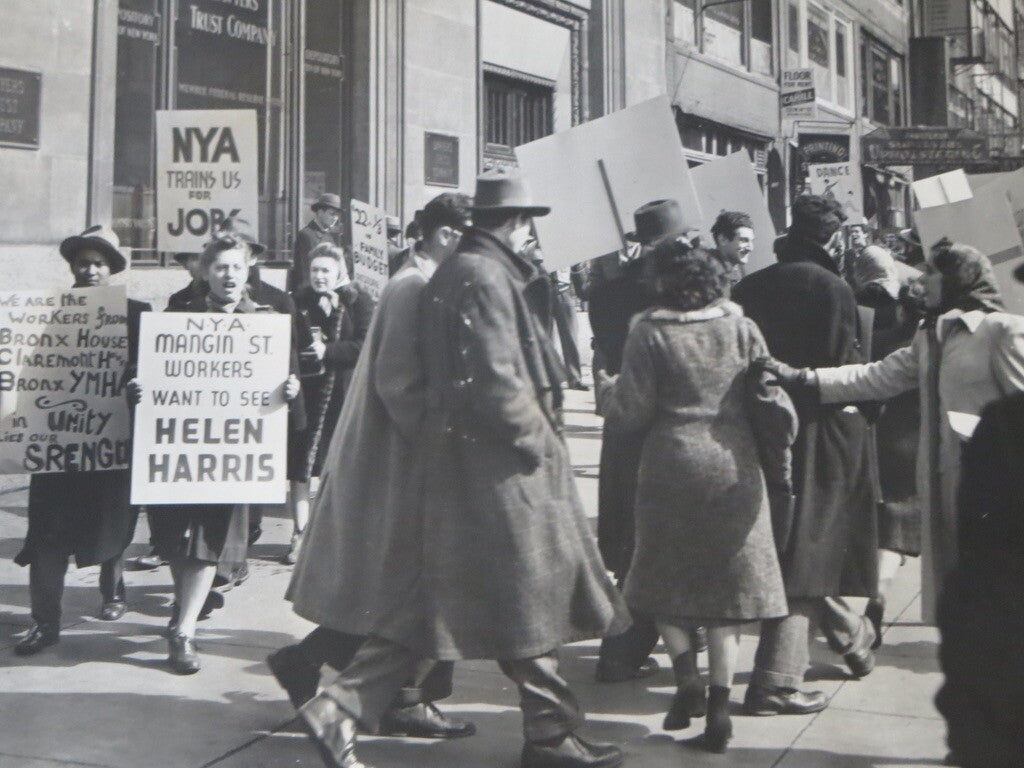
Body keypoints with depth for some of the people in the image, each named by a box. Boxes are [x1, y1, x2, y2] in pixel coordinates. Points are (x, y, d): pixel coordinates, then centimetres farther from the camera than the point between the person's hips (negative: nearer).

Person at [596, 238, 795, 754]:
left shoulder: (649, 332, -6)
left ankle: (688, 681, 5)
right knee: (727, 582, 7)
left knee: (662, 577, 14)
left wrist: (606, 393, 14)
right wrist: (778, 462, 12)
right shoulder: (741, 329, 2)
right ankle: (719, 706, 5)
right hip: (734, 468, 3)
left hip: (671, 466, -2)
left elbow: (634, 410, -7)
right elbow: (770, 401, 1)